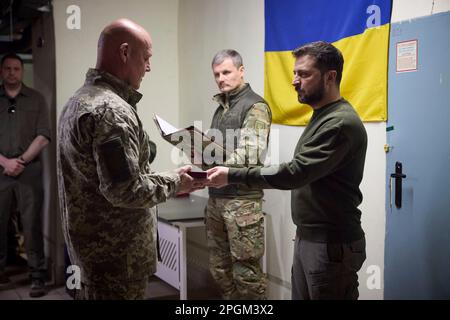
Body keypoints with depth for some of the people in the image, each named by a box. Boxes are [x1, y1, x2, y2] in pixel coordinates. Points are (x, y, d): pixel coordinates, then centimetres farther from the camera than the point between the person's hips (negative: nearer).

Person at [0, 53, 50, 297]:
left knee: (32, 224, -2)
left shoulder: (36, 99, 7)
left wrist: (21, 161, -8)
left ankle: (38, 276, 1)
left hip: (29, 170, -2)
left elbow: (43, 137, 0)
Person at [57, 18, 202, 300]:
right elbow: (125, 191, -25)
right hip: (116, 252, -10)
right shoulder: (111, 110, -22)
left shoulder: (80, 100, 11)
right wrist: (175, 181, -12)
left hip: (92, 243, 10)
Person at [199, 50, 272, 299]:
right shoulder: (221, 106, 16)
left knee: (246, 270, -1)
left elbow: (250, 157, -19)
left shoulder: (255, 107, -8)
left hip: (242, 200, -7)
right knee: (220, 267, 13)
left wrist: (210, 159, -28)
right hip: (216, 197, 8)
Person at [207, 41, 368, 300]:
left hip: (332, 244, -9)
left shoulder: (341, 123, -19)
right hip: (307, 237, 9)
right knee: (301, 296, 15)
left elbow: (295, 173, -25)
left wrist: (233, 175, -22)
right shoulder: (322, 116, 14)